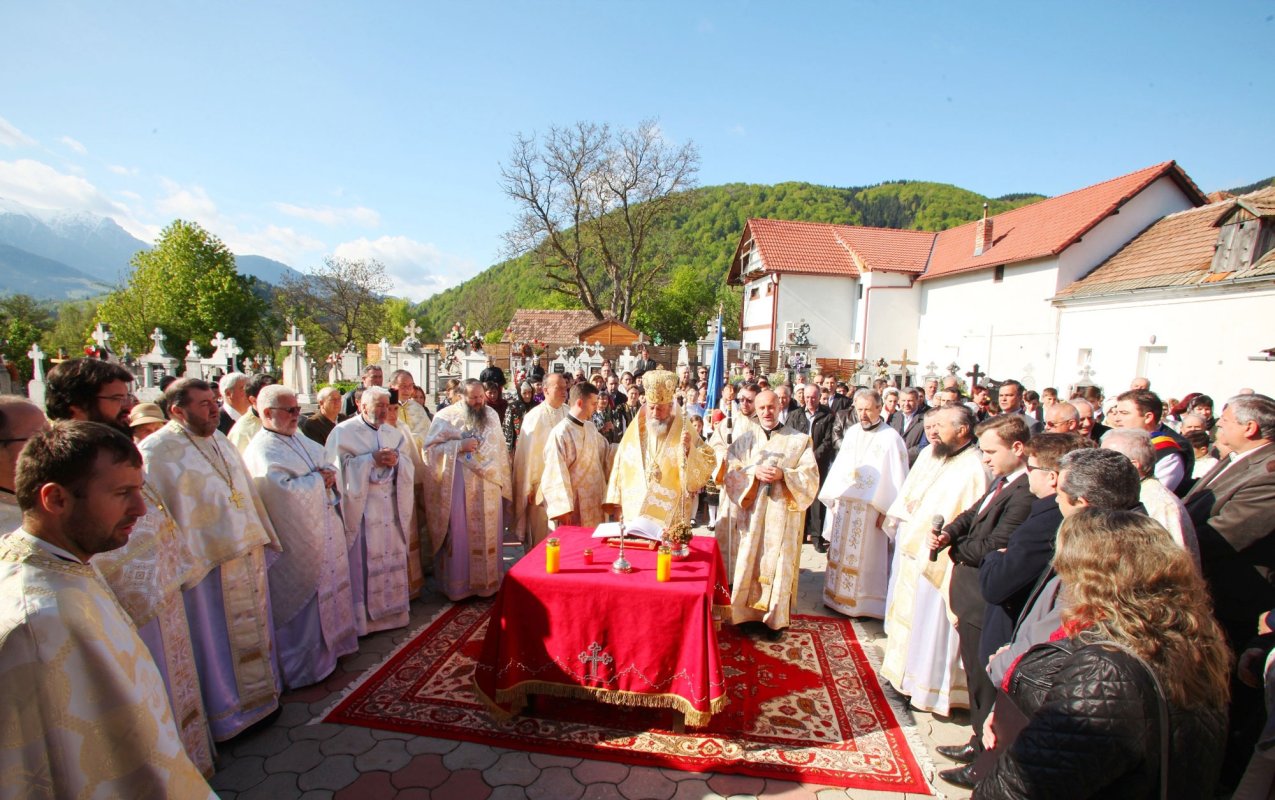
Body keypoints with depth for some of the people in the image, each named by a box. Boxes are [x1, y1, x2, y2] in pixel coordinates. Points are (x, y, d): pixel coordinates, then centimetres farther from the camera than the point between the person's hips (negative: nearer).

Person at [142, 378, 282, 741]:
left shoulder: (220, 440, 10)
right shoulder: (156, 452, -13)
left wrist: (262, 536, 16)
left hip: (247, 554, 8)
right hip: (204, 562, -7)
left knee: (253, 627, 18)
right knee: (215, 640, 7)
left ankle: (258, 695, 35)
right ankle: (225, 711, 24)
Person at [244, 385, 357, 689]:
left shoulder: (299, 440, 11)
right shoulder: (262, 452, -17)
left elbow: (329, 464, 12)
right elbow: (286, 491, -27)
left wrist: (326, 475, -11)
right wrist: (318, 479, -13)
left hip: (324, 533, 9)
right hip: (297, 543, -8)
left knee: (328, 588, 18)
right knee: (303, 603, 3)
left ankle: (330, 642, 35)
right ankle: (304, 665, 18)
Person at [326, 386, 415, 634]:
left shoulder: (394, 434, 12)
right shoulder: (343, 432, -4)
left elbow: (408, 467, 9)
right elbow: (339, 469, -13)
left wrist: (397, 460, -12)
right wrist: (372, 459, -18)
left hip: (392, 508, 5)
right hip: (361, 509, -5)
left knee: (393, 559, 10)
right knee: (363, 564, -1)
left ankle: (392, 610, 23)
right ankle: (363, 616, 12)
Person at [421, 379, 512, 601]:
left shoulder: (492, 415, 9)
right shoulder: (446, 417, -5)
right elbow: (431, 448, -8)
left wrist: (504, 482, 13)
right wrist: (460, 445, -19)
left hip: (489, 488, 4)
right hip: (459, 488, -4)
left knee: (488, 536, 10)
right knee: (460, 536, 2)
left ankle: (488, 582, 23)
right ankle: (458, 586, 16)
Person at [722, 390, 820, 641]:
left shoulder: (799, 440, 3)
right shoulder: (744, 438, 7)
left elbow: (810, 477, -2)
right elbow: (730, 472, 1)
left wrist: (783, 475, -18)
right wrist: (754, 473, -16)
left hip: (782, 514, -1)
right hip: (750, 512, 1)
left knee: (777, 564, 2)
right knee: (749, 562, 5)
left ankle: (775, 619, 15)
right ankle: (748, 613, 19)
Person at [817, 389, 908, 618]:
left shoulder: (891, 438, -9)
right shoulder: (851, 433, 9)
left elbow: (897, 478, -10)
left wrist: (887, 511, -13)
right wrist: (833, 500, 8)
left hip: (871, 509, -5)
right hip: (843, 505, 6)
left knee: (866, 557, 4)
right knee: (840, 554, 13)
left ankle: (864, 603, 17)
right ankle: (838, 596, 26)